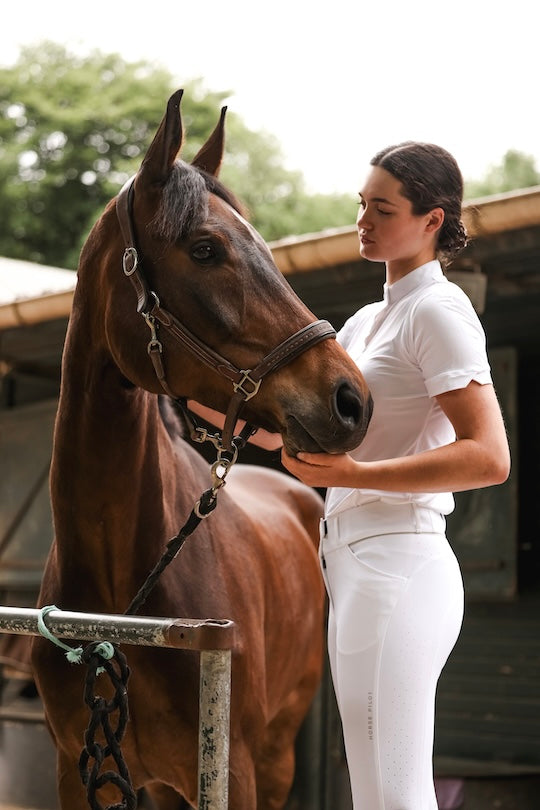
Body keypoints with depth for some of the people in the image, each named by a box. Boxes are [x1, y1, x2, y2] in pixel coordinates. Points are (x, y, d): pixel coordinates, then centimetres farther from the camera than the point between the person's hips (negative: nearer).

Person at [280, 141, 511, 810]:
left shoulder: (438, 310, -9)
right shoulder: (368, 320, 19)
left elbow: (489, 458, -19)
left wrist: (355, 474, -23)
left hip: (396, 564, -10)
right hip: (356, 565, 10)